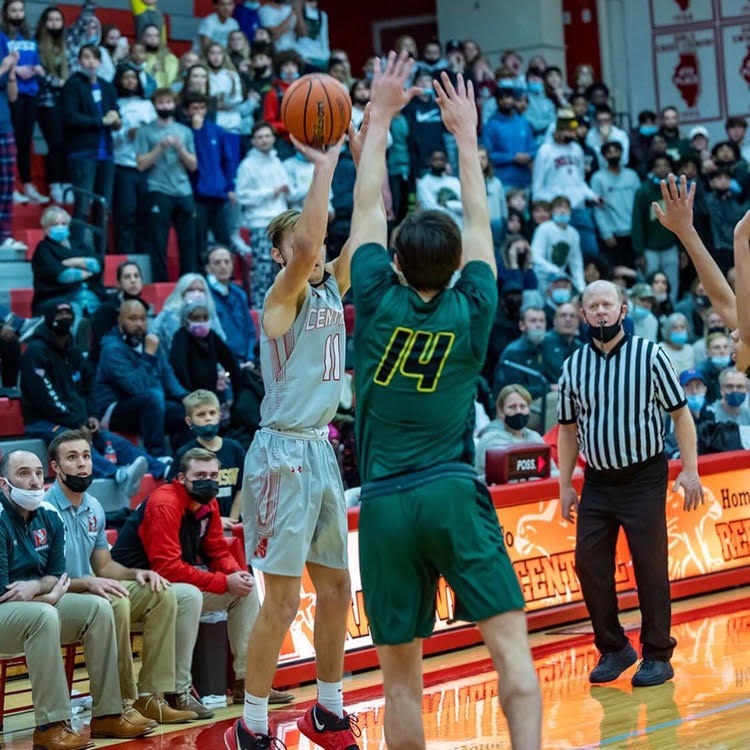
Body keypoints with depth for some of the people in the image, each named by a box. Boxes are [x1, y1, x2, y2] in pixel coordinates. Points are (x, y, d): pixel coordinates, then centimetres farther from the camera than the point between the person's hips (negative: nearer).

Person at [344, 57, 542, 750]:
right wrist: (466, 134, 28)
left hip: (384, 506, 1)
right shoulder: (471, 310, 2)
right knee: (511, 646, -5)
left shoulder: (379, 301, 1)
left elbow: (367, 208, 12)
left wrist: (381, 115, 21)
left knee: (402, 677, 4)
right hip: (454, 496, -1)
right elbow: (479, 223, 17)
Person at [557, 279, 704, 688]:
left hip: (644, 477, -3)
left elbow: (680, 413, 0)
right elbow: (567, 429, 14)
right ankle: (613, 649, 14)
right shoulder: (572, 367, 6)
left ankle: (658, 655, 8)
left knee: (650, 568, -3)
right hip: (597, 481, 3)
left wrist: (690, 470, -7)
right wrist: (565, 485, 10)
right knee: (588, 564, -1)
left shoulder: (649, 355, -3)